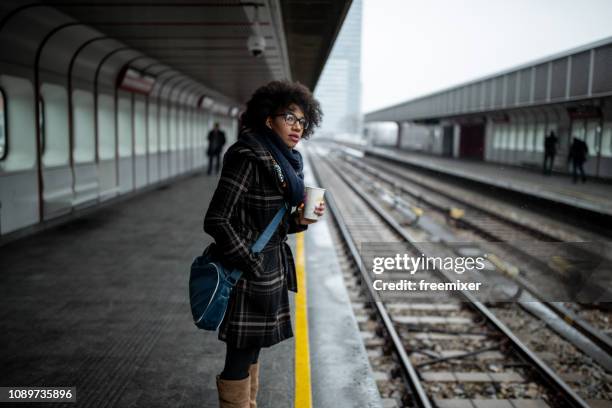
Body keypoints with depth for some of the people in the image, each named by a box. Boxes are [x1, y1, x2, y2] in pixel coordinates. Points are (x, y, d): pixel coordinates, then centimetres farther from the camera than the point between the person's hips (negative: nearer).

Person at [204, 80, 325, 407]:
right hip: (248, 277, -9)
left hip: (270, 269, 9)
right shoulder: (248, 158, -17)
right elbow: (216, 221, -20)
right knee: (240, 358, 4)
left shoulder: (280, 161, 10)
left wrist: (299, 220, -4)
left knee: (251, 352, 20)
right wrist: (253, 268, -17)